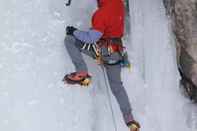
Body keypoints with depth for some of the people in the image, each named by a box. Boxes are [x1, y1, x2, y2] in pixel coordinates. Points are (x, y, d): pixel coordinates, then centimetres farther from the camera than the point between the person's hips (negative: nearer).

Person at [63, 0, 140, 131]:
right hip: (117, 52, 8)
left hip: (103, 48, -8)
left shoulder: (102, 13, -21)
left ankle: (82, 74, -11)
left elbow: (92, 37, -21)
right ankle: (130, 120, 20)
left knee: (69, 40, -3)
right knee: (117, 85, 20)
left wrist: (74, 31, -8)